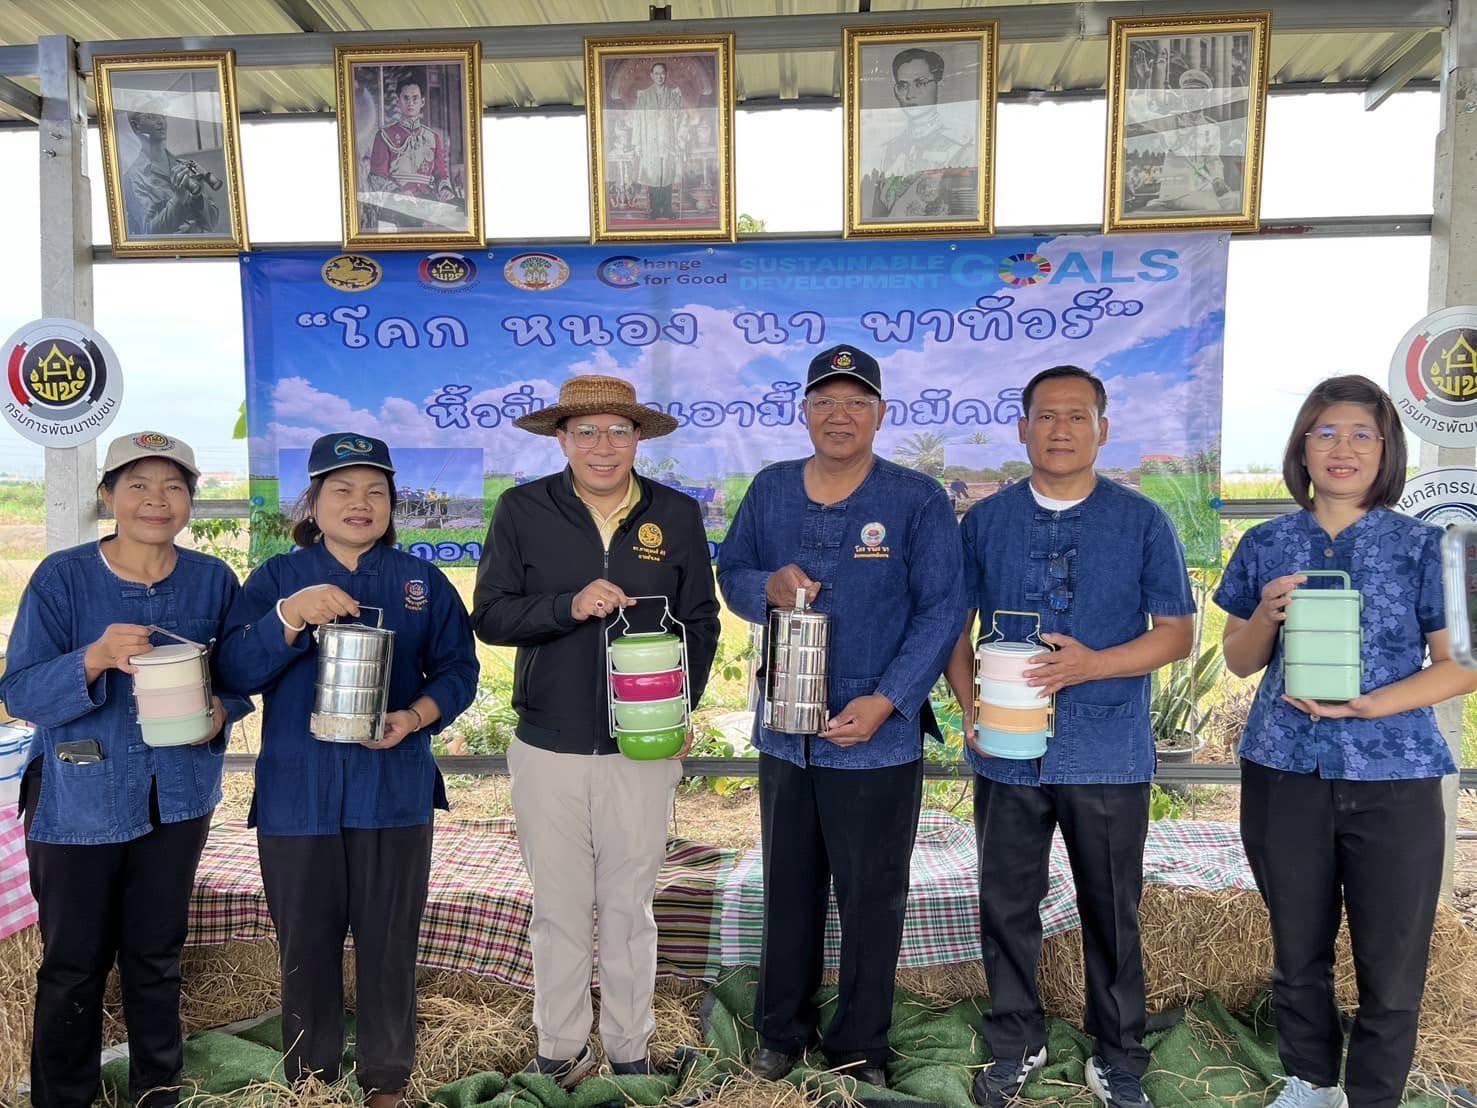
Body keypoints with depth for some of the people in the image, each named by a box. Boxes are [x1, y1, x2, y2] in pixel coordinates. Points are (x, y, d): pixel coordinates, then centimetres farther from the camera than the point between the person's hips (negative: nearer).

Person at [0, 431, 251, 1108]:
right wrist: (95, 658, -30)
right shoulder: (61, 577, -8)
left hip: (178, 795, 2)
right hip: (78, 799, -2)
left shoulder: (213, 580, -2)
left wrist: (221, 710, -16)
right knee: (74, 963, 8)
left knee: (157, 954, 14)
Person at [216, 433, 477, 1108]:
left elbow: (457, 668, 2)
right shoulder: (277, 577, 4)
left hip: (394, 792, 0)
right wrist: (291, 615, -23)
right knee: (306, 945, 11)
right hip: (297, 793, 0)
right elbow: (235, 671, -7)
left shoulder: (423, 582, 6)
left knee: (390, 945, 9)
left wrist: (416, 716, -16)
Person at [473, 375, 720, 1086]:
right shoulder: (521, 510, -1)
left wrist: (680, 709, -5)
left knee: (628, 908, 13)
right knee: (558, 908, 12)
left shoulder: (678, 515, 1)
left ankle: (629, 1052, 30)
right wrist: (568, 605, -20)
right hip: (547, 747, 0)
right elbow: (490, 616, -4)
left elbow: (701, 622, 6)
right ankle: (559, 1049, 31)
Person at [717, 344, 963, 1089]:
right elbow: (731, 571, 11)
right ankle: (780, 1031, 36)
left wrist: (884, 702, -18)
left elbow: (940, 610, -10)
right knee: (788, 890, 17)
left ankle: (860, 1047, 31)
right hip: (785, 733, 3)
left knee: (871, 899, 11)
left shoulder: (918, 499, -7)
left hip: (879, 739, -3)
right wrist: (768, 587, -13)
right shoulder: (770, 490, 4)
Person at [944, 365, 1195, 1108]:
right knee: (1006, 906, 13)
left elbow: (1177, 632, -1)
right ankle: (1015, 1044, 34)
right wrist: (969, 705, -9)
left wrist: (1091, 665, -17)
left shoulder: (1143, 522, -2)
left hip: (1109, 756, -1)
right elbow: (955, 623, 7)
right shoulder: (985, 521, 3)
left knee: (1111, 912, 13)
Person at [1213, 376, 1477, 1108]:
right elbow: (1240, 662, 7)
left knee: (1391, 965, 9)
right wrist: (1266, 616, -13)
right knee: (1297, 951, 16)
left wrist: (1371, 704, -19)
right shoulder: (1265, 545, 3)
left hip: (1393, 779, -2)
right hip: (1285, 773, 2)